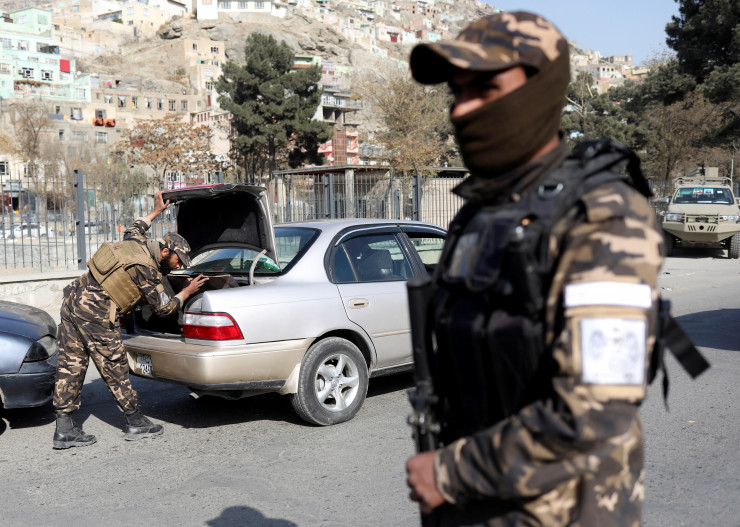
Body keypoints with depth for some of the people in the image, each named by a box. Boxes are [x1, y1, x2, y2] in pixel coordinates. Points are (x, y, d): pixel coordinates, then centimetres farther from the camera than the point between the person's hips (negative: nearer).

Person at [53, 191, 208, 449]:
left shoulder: (136, 243, 11)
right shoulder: (145, 268, -13)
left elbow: (133, 230, 38)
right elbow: (163, 307, -7)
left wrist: (156, 212, 44)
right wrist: (187, 292, 6)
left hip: (74, 299, 9)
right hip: (95, 313, -9)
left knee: (71, 363, 8)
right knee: (114, 367, 1)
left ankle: (64, 430, 13)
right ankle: (136, 423, 13)